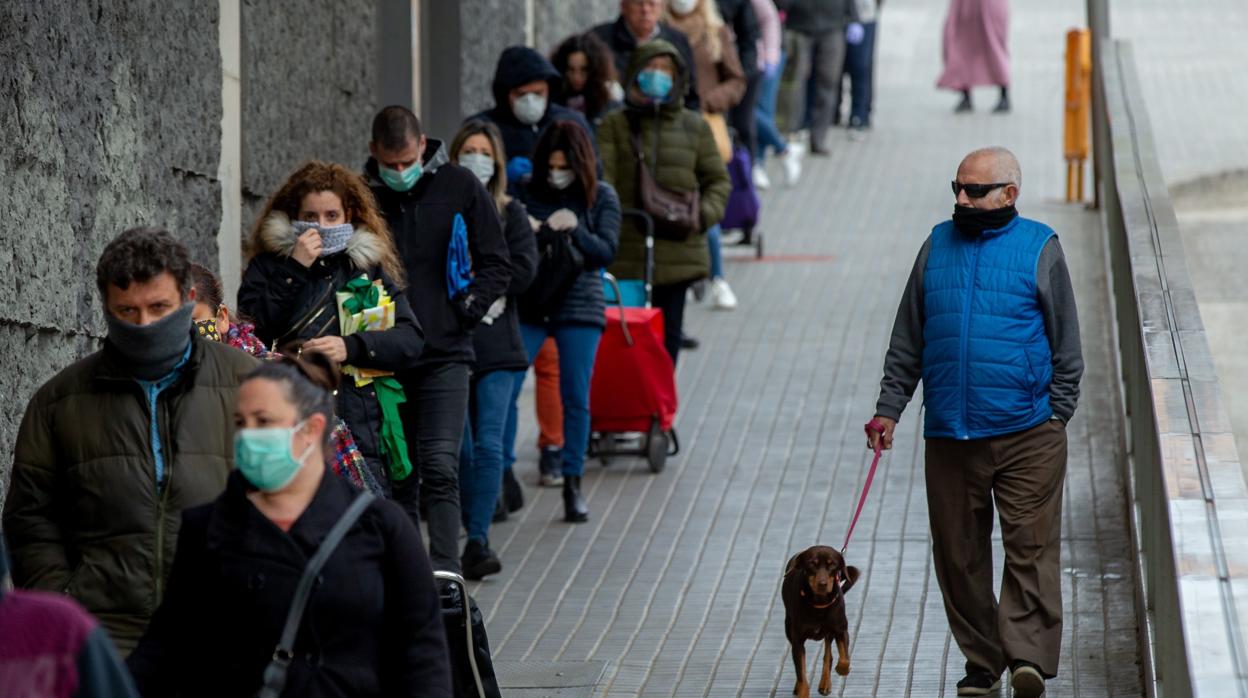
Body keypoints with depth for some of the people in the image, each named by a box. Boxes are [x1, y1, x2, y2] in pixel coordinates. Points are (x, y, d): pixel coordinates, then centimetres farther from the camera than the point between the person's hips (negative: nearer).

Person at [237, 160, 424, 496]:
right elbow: (253, 330, -4)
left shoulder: (369, 267, 16)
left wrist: (351, 347, -10)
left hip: (362, 433, 1)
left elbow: (410, 342, 6)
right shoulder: (268, 266, 13)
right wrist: (295, 270, -6)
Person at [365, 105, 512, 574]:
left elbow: (497, 265, 6)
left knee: (440, 467, -14)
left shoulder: (459, 187, 1)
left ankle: (445, 573, -17)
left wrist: (467, 308, -5)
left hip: (444, 356, -2)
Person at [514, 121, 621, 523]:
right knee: (504, 389, -9)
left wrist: (575, 229, -18)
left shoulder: (601, 197, 3)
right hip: (527, 306, 0)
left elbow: (607, 252, -3)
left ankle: (573, 485, 12)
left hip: (579, 307, 0)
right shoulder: (528, 194, 1)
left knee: (576, 398, 2)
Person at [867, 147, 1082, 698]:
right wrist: (889, 409, 9)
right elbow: (906, 341, 16)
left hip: (1026, 431, -3)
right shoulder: (937, 246, 11)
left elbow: (1065, 344, 5)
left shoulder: (1039, 249, 2)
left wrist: (1057, 416, -1)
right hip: (949, 435, 4)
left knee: (1032, 548, -9)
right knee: (960, 554, 6)